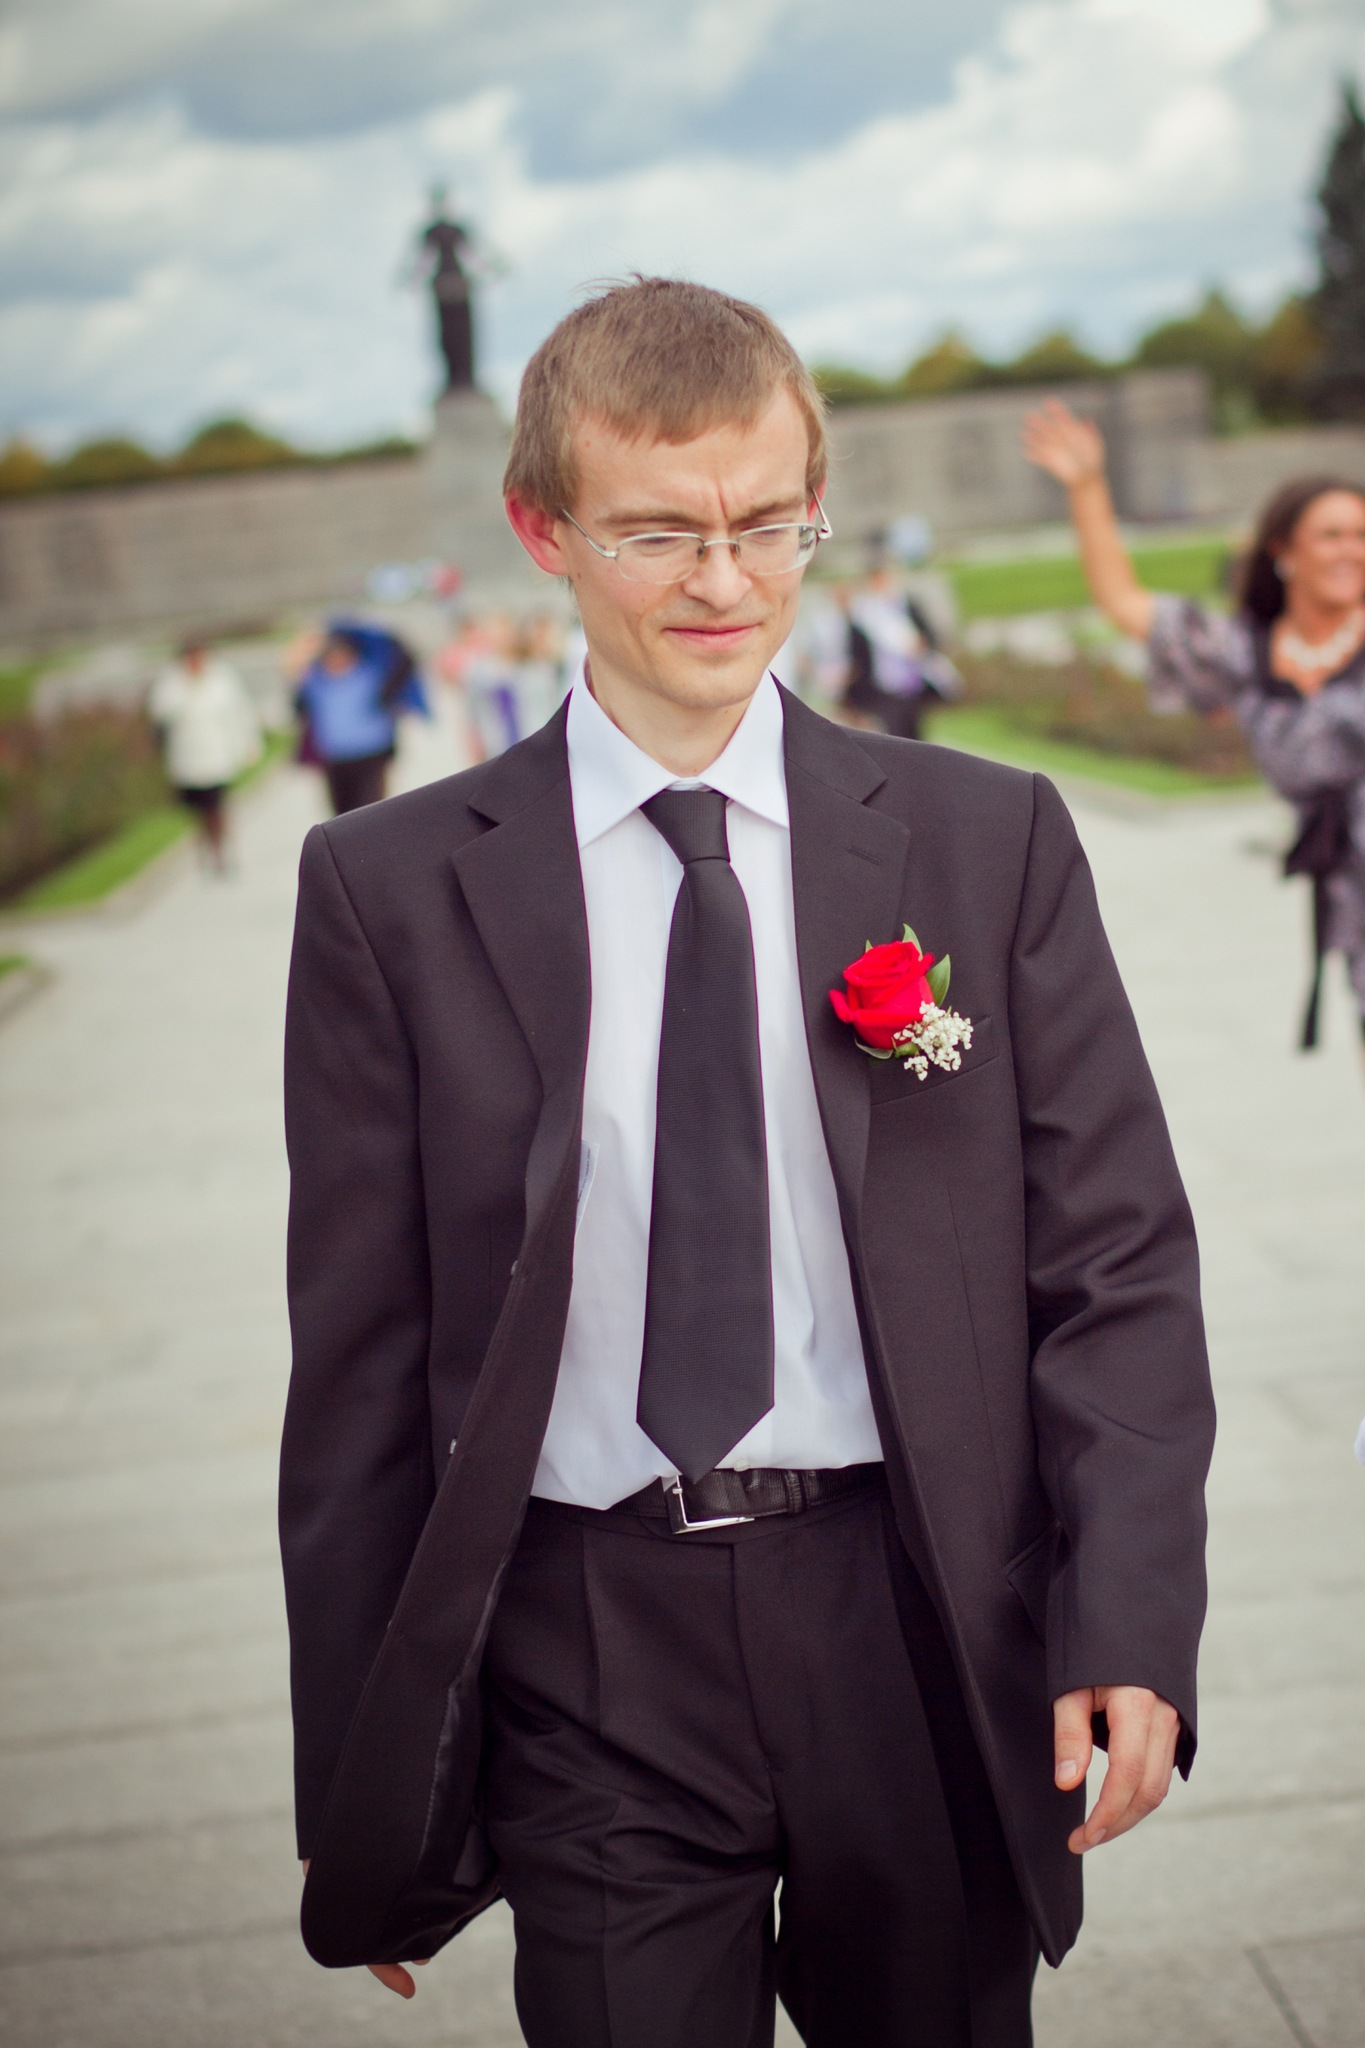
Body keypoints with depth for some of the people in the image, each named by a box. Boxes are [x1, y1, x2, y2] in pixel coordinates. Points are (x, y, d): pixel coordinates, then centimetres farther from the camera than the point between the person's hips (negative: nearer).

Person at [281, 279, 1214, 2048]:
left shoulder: (991, 843, 2)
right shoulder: (393, 890, 0)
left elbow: (1117, 1258, 2)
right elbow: (361, 1356, 2)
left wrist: (1126, 1625, -10)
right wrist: (355, 1771, 1)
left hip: (923, 1636, 1)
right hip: (588, 1664, -1)